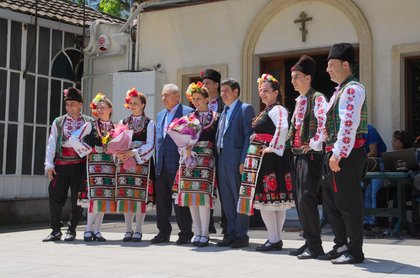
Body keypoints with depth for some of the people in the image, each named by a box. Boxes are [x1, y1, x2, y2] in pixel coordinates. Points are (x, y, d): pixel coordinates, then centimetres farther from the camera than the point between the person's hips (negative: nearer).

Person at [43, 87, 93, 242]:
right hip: (61, 164, 1)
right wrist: (49, 164, -2)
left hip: (81, 164, -1)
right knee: (56, 196, -1)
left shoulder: (89, 122, 8)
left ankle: (72, 230, 13)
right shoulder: (58, 122, 12)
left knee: (78, 197, 1)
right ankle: (56, 230, 10)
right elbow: (51, 144, 7)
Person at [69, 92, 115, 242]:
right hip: (95, 162, -4)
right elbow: (73, 139, -5)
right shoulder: (90, 125, 2)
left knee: (105, 196, 2)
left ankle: (96, 230, 8)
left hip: (110, 164, 4)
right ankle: (89, 229, -4)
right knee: (95, 195, -11)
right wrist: (88, 150, -6)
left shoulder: (115, 127, 13)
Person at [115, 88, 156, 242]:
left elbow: (150, 145, -7)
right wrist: (118, 153, -11)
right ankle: (128, 230, 13)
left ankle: (138, 231, 3)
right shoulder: (123, 122, 14)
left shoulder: (149, 123, 2)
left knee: (141, 196, -5)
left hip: (142, 163, -4)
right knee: (126, 196, 4)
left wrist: (134, 152, -20)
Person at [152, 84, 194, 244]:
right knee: (161, 201, 10)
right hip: (162, 166, 7)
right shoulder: (160, 115, 19)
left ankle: (185, 233, 6)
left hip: (178, 165, -7)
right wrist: (157, 161, 13)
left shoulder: (187, 112, -4)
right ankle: (163, 232, 19)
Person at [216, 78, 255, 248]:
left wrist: (244, 161, -18)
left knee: (240, 199, -2)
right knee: (226, 200, 10)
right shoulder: (224, 112, 21)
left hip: (236, 161, -8)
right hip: (222, 161, 8)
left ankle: (241, 236, 4)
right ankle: (231, 234, 18)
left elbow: (249, 136, -11)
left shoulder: (245, 109, -3)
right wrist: (217, 156, 10)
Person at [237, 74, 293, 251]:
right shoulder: (266, 111, 21)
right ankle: (276, 238, 15)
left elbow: (283, 128, -29)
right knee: (276, 201, 10)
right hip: (262, 160, 10)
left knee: (265, 199, -9)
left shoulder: (277, 110, -10)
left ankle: (274, 240, -5)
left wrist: (274, 148, -24)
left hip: (269, 160, -10)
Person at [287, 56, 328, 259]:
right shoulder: (299, 101, 18)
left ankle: (315, 245, -4)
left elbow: (325, 123, -22)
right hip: (297, 154, 9)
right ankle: (309, 241, 18)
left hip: (311, 154, -9)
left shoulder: (317, 98, -9)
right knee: (300, 199, 10)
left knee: (307, 199, -12)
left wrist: (314, 144, -18)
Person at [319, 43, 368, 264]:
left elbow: (349, 125, -23)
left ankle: (355, 252, 6)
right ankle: (341, 246, 25)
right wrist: (332, 153, 18)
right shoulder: (340, 90, 19)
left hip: (347, 154, -10)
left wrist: (338, 154, -24)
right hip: (336, 153, 10)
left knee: (349, 202, -3)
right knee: (331, 200, 15)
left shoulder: (352, 89, -13)